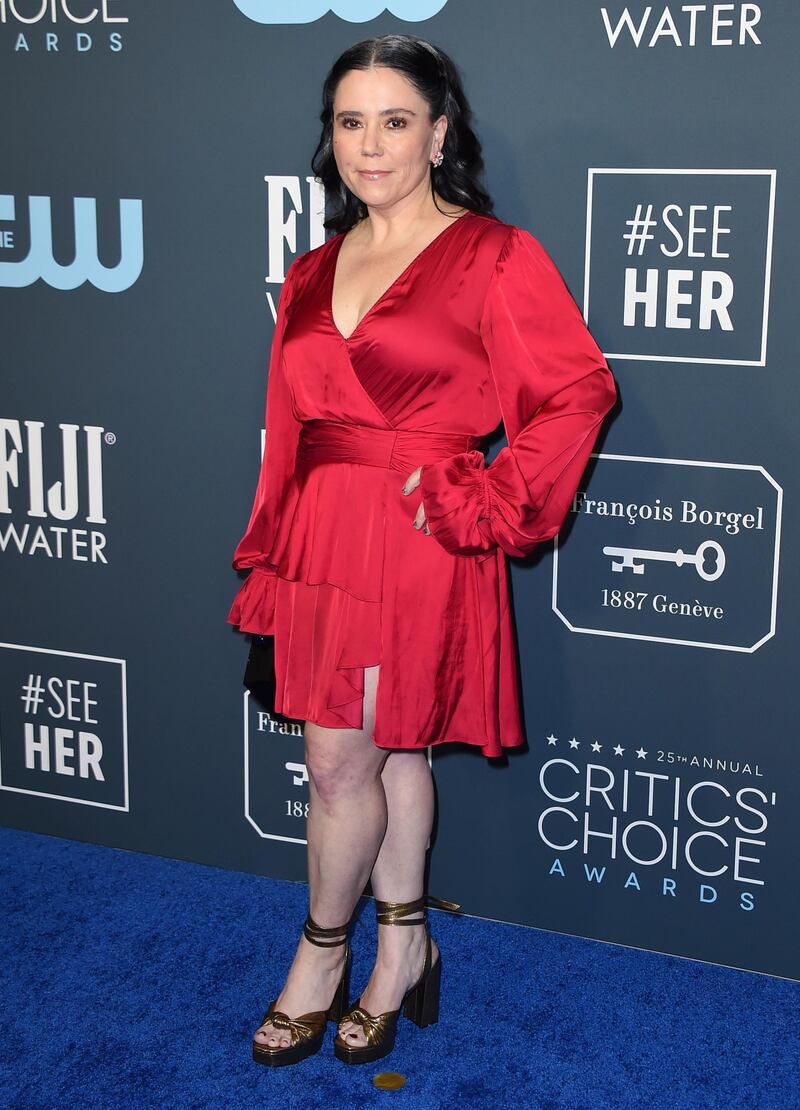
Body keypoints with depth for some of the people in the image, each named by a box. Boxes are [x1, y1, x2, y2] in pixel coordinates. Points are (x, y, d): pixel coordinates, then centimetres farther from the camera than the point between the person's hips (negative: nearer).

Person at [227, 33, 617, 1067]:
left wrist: (480, 504, -14)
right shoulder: (313, 274, 12)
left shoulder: (493, 257, -6)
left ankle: (321, 957, 22)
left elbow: (580, 391, -11)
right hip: (321, 534, 6)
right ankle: (404, 951, 30)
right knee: (390, 751, 15)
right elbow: (290, 428, 16)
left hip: (418, 539, -6)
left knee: (340, 760, 0)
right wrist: (270, 554, 15)